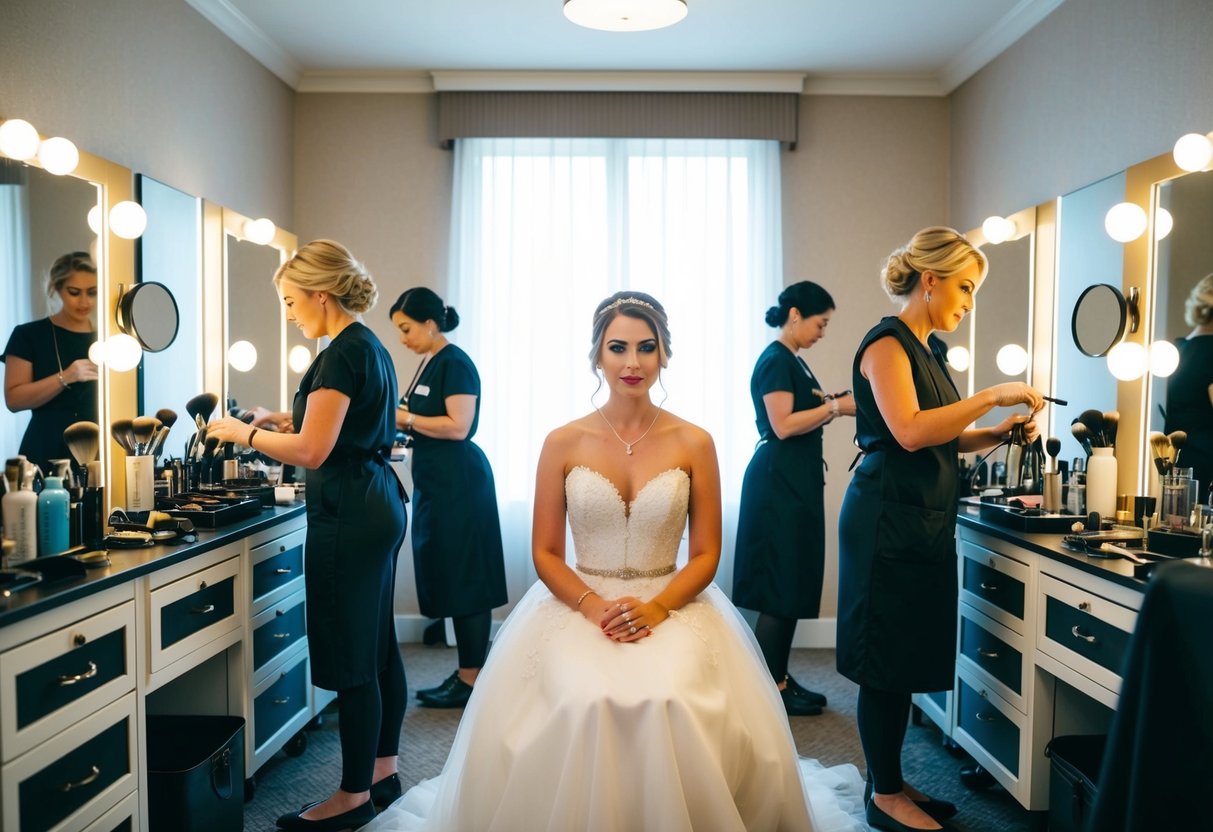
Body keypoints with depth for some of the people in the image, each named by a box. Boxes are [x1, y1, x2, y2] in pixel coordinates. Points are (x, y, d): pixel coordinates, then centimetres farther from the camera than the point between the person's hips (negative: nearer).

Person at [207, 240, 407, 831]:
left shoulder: (344, 352, -15)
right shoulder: (371, 346, 15)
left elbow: (312, 451, -18)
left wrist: (245, 433, -4)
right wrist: (287, 425, 16)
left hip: (349, 514, -10)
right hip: (380, 503, 10)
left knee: (351, 658, -1)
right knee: (379, 646, 16)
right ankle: (383, 770, 29)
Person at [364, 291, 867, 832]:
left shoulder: (694, 443, 1)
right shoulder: (564, 442, 1)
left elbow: (706, 553, 2)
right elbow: (544, 553, 3)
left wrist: (658, 607, -16)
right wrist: (593, 605, -15)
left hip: (672, 606, 0)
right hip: (579, 605, 0)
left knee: (673, 704, -29)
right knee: (585, 703, -28)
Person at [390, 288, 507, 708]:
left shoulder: (455, 363, -12)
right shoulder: (428, 364, 15)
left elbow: (457, 426, -21)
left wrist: (405, 417, -14)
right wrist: (396, 419, 6)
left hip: (460, 484, -10)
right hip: (436, 484, 10)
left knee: (465, 581, -3)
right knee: (446, 579, 12)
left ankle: (471, 680, 6)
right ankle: (464, 673, 22)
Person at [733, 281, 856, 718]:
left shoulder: (793, 361, 17)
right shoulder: (775, 360, -12)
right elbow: (783, 425, -20)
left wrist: (834, 405, 7)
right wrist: (836, 406, -15)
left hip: (796, 482, 10)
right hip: (778, 482, -10)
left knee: (794, 583, 12)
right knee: (780, 588, -5)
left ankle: (780, 679, 20)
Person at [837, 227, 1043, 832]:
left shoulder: (927, 348, 16)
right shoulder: (887, 343, -10)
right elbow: (909, 431, -24)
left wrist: (997, 433, 5)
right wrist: (993, 395, -19)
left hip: (926, 523, 9)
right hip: (889, 522, -9)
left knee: (909, 661, 14)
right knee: (886, 663, 1)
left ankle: (891, 782, 26)